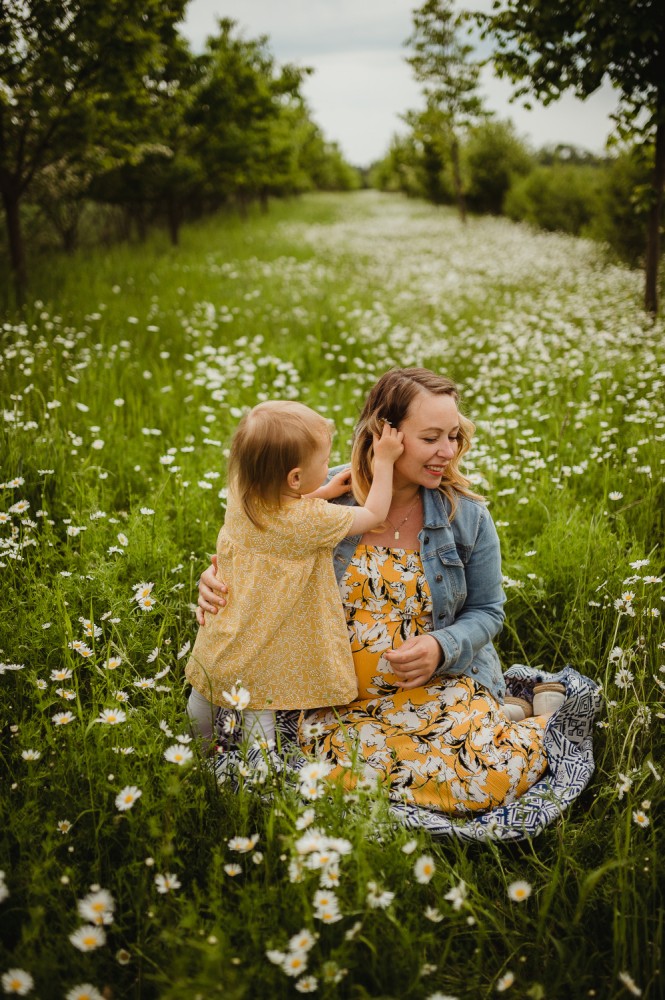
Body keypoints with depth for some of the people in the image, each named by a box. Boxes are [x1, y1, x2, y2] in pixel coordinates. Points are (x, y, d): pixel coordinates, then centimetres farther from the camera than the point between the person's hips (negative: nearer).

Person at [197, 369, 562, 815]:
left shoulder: (467, 514, -5)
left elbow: (486, 610, 3)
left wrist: (442, 647, -18)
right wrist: (219, 580, -16)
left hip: (441, 683, -1)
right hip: (345, 694, 2)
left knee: (488, 778, -26)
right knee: (348, 770, -28)